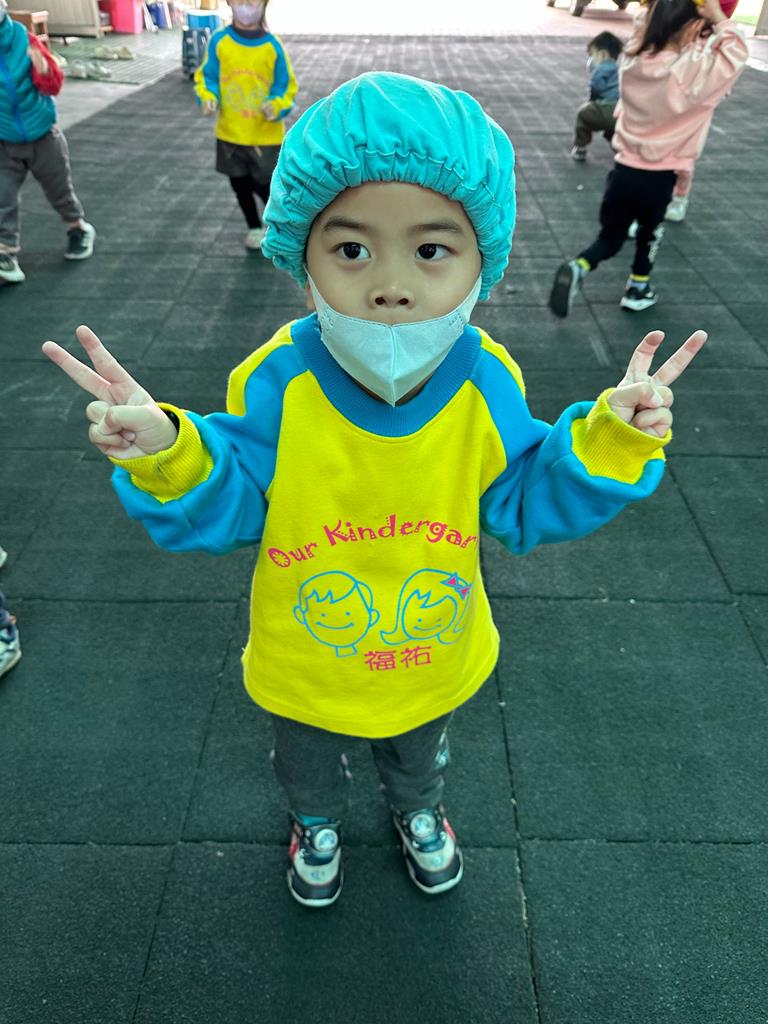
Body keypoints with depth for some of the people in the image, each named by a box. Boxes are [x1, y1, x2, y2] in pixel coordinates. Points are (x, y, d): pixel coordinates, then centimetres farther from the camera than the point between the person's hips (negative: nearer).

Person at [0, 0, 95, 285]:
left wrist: (44, 70, -31)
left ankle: (79, 230, 41)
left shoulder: (23, 39, -11)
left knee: (60, 190, 17)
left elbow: (54, 85, -11)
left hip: (42, 136, 0)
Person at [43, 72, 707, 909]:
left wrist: (610, 441, -26)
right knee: (307, 767, 32)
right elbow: (226, 511, -20)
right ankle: (316, 823, 70)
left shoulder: (488, 384, -24)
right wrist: (165, 452, -40)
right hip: (301, 670, -1)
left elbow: (522, 505, -13)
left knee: (418, 757, 35)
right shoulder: (276, 385, -30)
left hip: (433, 660, 2)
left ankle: (416, 810, 73)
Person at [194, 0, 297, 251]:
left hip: (265, 135, -2)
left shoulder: (272, 46, -10)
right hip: (230, 133, 3)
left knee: (266, 186, -1)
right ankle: (255, 228, 37)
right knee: (240, 184, 14)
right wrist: (208, 97, -18)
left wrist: (276, 107, -23)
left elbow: (286, 88, -4)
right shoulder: (219, 41, -6)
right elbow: (206, 77, 2)